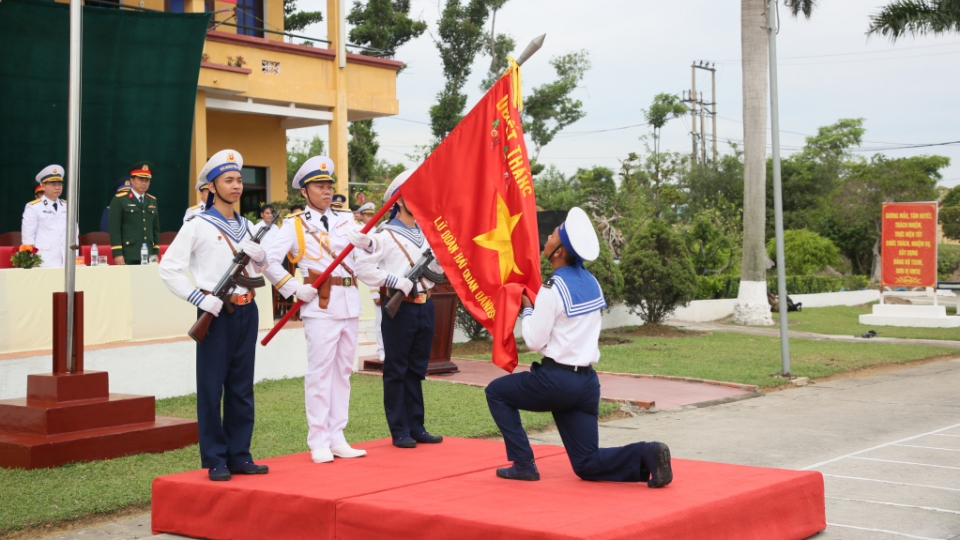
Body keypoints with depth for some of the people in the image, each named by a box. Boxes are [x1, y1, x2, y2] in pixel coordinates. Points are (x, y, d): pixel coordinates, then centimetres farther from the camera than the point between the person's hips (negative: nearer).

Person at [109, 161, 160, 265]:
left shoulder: (152, 201, 16)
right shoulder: (119, 200, -1)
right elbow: (114, 228, -6)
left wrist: (156, 253, 12)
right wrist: (117, 254, -12)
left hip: (148, 256, 5)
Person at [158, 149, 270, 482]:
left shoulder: (245, 226, 13)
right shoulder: (198, 226, -5)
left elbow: (262, 266, 24)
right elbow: (169, 269, -10)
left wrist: (259, 255, 1)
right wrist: (200, 298, -17)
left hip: (247, 311, 6)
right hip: (217, 314, -6)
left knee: (242, 386, 9)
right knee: (212, 387, -1)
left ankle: (239, 455, 17)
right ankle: (215, 461, 7)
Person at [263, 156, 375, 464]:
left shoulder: (346, 220, 14)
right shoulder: (295, 224, 1)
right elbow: (270, 260, -8)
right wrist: (294, 289, -11)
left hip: (349, 302, 5)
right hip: (320, 306, -5)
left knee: (343, 371, 9)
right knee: (319, 371, -5)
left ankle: (337, 439, 16)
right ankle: (318, 443, 1)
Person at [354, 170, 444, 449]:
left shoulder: (426, 234, 15)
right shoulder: (384, 235, -6)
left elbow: (438, 267, 17)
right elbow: (364, 268, -14)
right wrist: (394, 281, -20)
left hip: (424, 306, 6)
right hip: (399, 308, -6)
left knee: (417, 370, 11)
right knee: (396, 370, 1)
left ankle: (416, 427, 18)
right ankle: (399, 431, 6)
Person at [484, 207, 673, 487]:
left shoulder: (553, 288, -14)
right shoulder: (590, 281, 10)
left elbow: (535, 341, -11)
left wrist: (527, 309, 4)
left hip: (557, 380, -7)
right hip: (587, 382, 7)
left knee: (497, 391, 17)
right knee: (587, 465, 10)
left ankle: (523, 463, 9)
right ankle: (647, 454, -13)